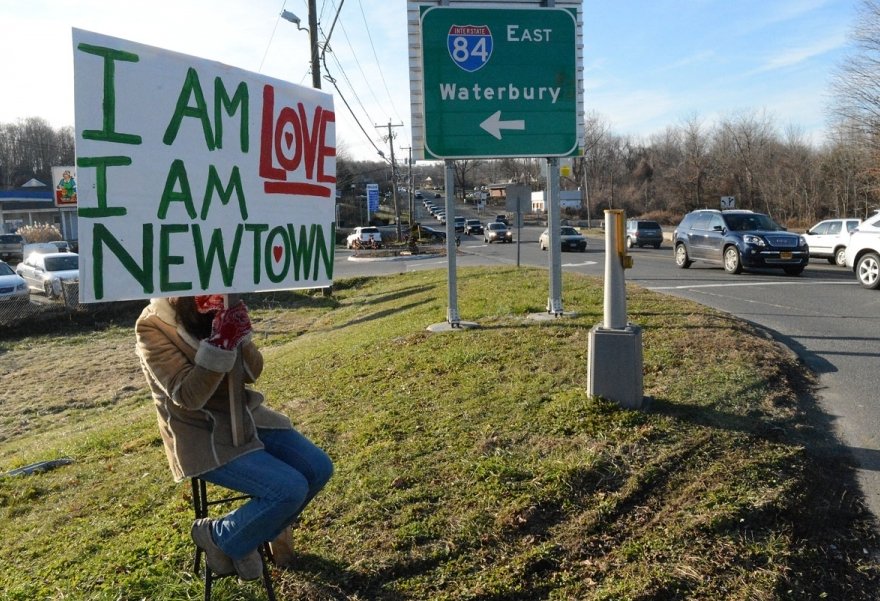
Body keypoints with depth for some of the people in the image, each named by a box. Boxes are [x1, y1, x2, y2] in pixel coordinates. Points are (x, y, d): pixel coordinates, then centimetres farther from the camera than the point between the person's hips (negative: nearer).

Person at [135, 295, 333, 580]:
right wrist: (220, 344, -34)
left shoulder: (220, 310, -1)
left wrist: (240, 336, -20)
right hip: (202, 436, -6)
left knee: (319, 469, -5)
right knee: (291, 489, -21)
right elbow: (188, 397, -24)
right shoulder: (153, 326, -17)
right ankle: (219, 537, 6)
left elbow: (252, 373, -1)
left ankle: (253, 531, 17)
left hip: (244, 417, 7)